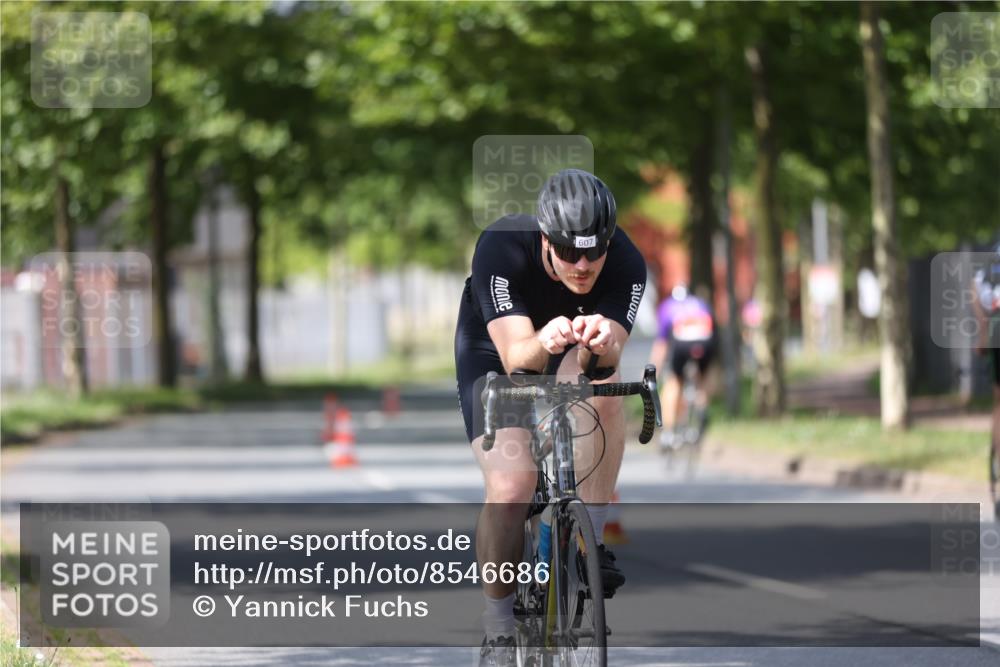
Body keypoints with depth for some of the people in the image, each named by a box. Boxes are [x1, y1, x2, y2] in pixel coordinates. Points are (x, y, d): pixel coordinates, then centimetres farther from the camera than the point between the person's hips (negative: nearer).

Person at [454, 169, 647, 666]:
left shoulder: (626, 265, -30)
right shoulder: (501, 248, -35)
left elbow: (607, 360, -39)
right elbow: (516, 357, -42)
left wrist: (600, 345, -62)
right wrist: (543, 342, -65)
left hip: (571, 359, 2)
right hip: (494, 352, -2)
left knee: (600, 382, -35)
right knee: (511, 486, -23)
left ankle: (589, 544, -22)